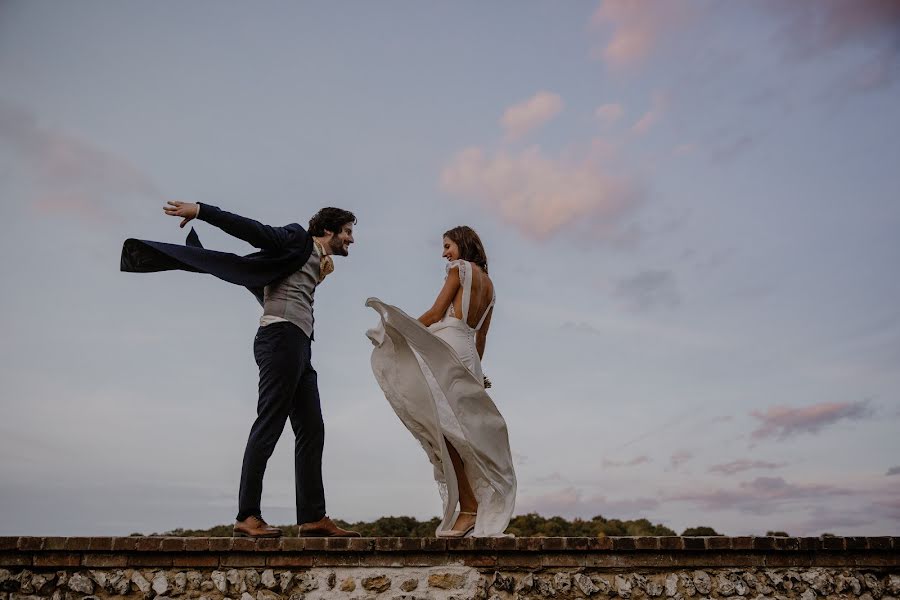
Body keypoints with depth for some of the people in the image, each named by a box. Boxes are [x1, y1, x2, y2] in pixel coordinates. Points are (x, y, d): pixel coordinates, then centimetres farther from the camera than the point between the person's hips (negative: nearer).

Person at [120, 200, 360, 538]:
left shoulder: (315, 261, 26)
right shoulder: (298, 240, 4)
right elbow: (250, 229, -4)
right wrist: (200, 211, -8)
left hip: (299, 346, 9)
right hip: (283, 335, -9)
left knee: (311, 431, 2)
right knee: (268, 425, -12)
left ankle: (313, 517, 0)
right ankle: (247, 516, -9)